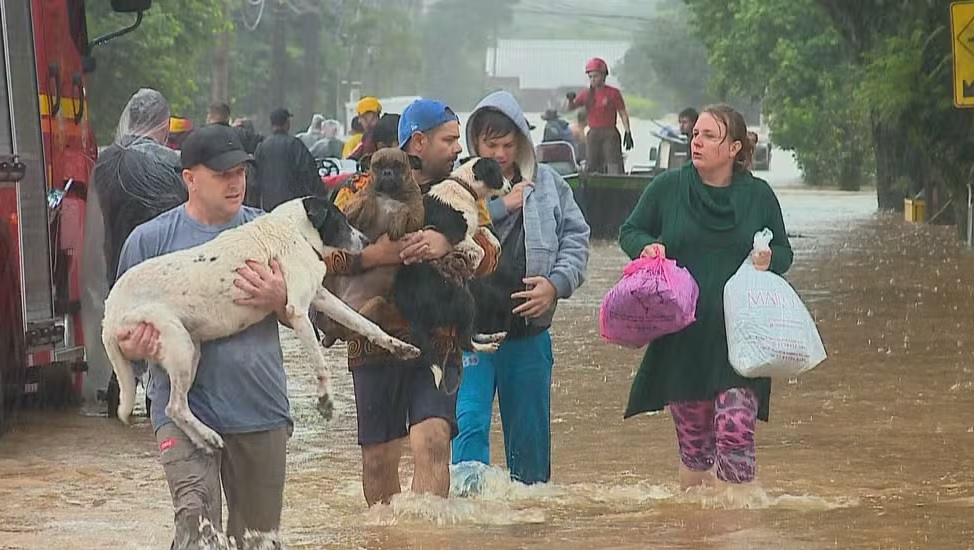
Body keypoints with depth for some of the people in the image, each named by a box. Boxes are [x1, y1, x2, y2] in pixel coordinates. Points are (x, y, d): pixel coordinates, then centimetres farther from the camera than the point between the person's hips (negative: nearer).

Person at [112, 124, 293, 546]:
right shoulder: (151, 238, 1)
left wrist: (278, 300, -13)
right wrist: (130, 346, -17)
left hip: (261, 410, 3)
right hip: (186, 408, -3)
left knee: (257, 534, 12)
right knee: (195, 518, -25)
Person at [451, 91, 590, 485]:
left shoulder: (547, 185, 6)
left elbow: (576, 239, 9)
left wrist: (556, 283, -9)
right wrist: (500, 205, -17)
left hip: (529, 330, 4)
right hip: (470, 330, -3)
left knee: (530, 434, 13)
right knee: (469, 424, -14)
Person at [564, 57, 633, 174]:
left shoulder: (613, 93, -2)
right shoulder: (586, 94, 9)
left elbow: (623, 114, -1)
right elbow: (570, 108, 9)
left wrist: (628, 133, -8)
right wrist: (570, 99, -14)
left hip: (610, 135, -4)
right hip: (593, 135, 4)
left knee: (614, 170, -10)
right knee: (592, 169, 6)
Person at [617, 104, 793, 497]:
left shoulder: (758, 195, 3)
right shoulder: (668, 187, 3)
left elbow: (783, 253, 14)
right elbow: (629, 232, 13)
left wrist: (769, 261, -9)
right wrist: (647, 247, -9)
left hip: (739, 339, -1)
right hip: (682, 340, 1)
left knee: (736, 434, -13)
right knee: (694, 441, 8)